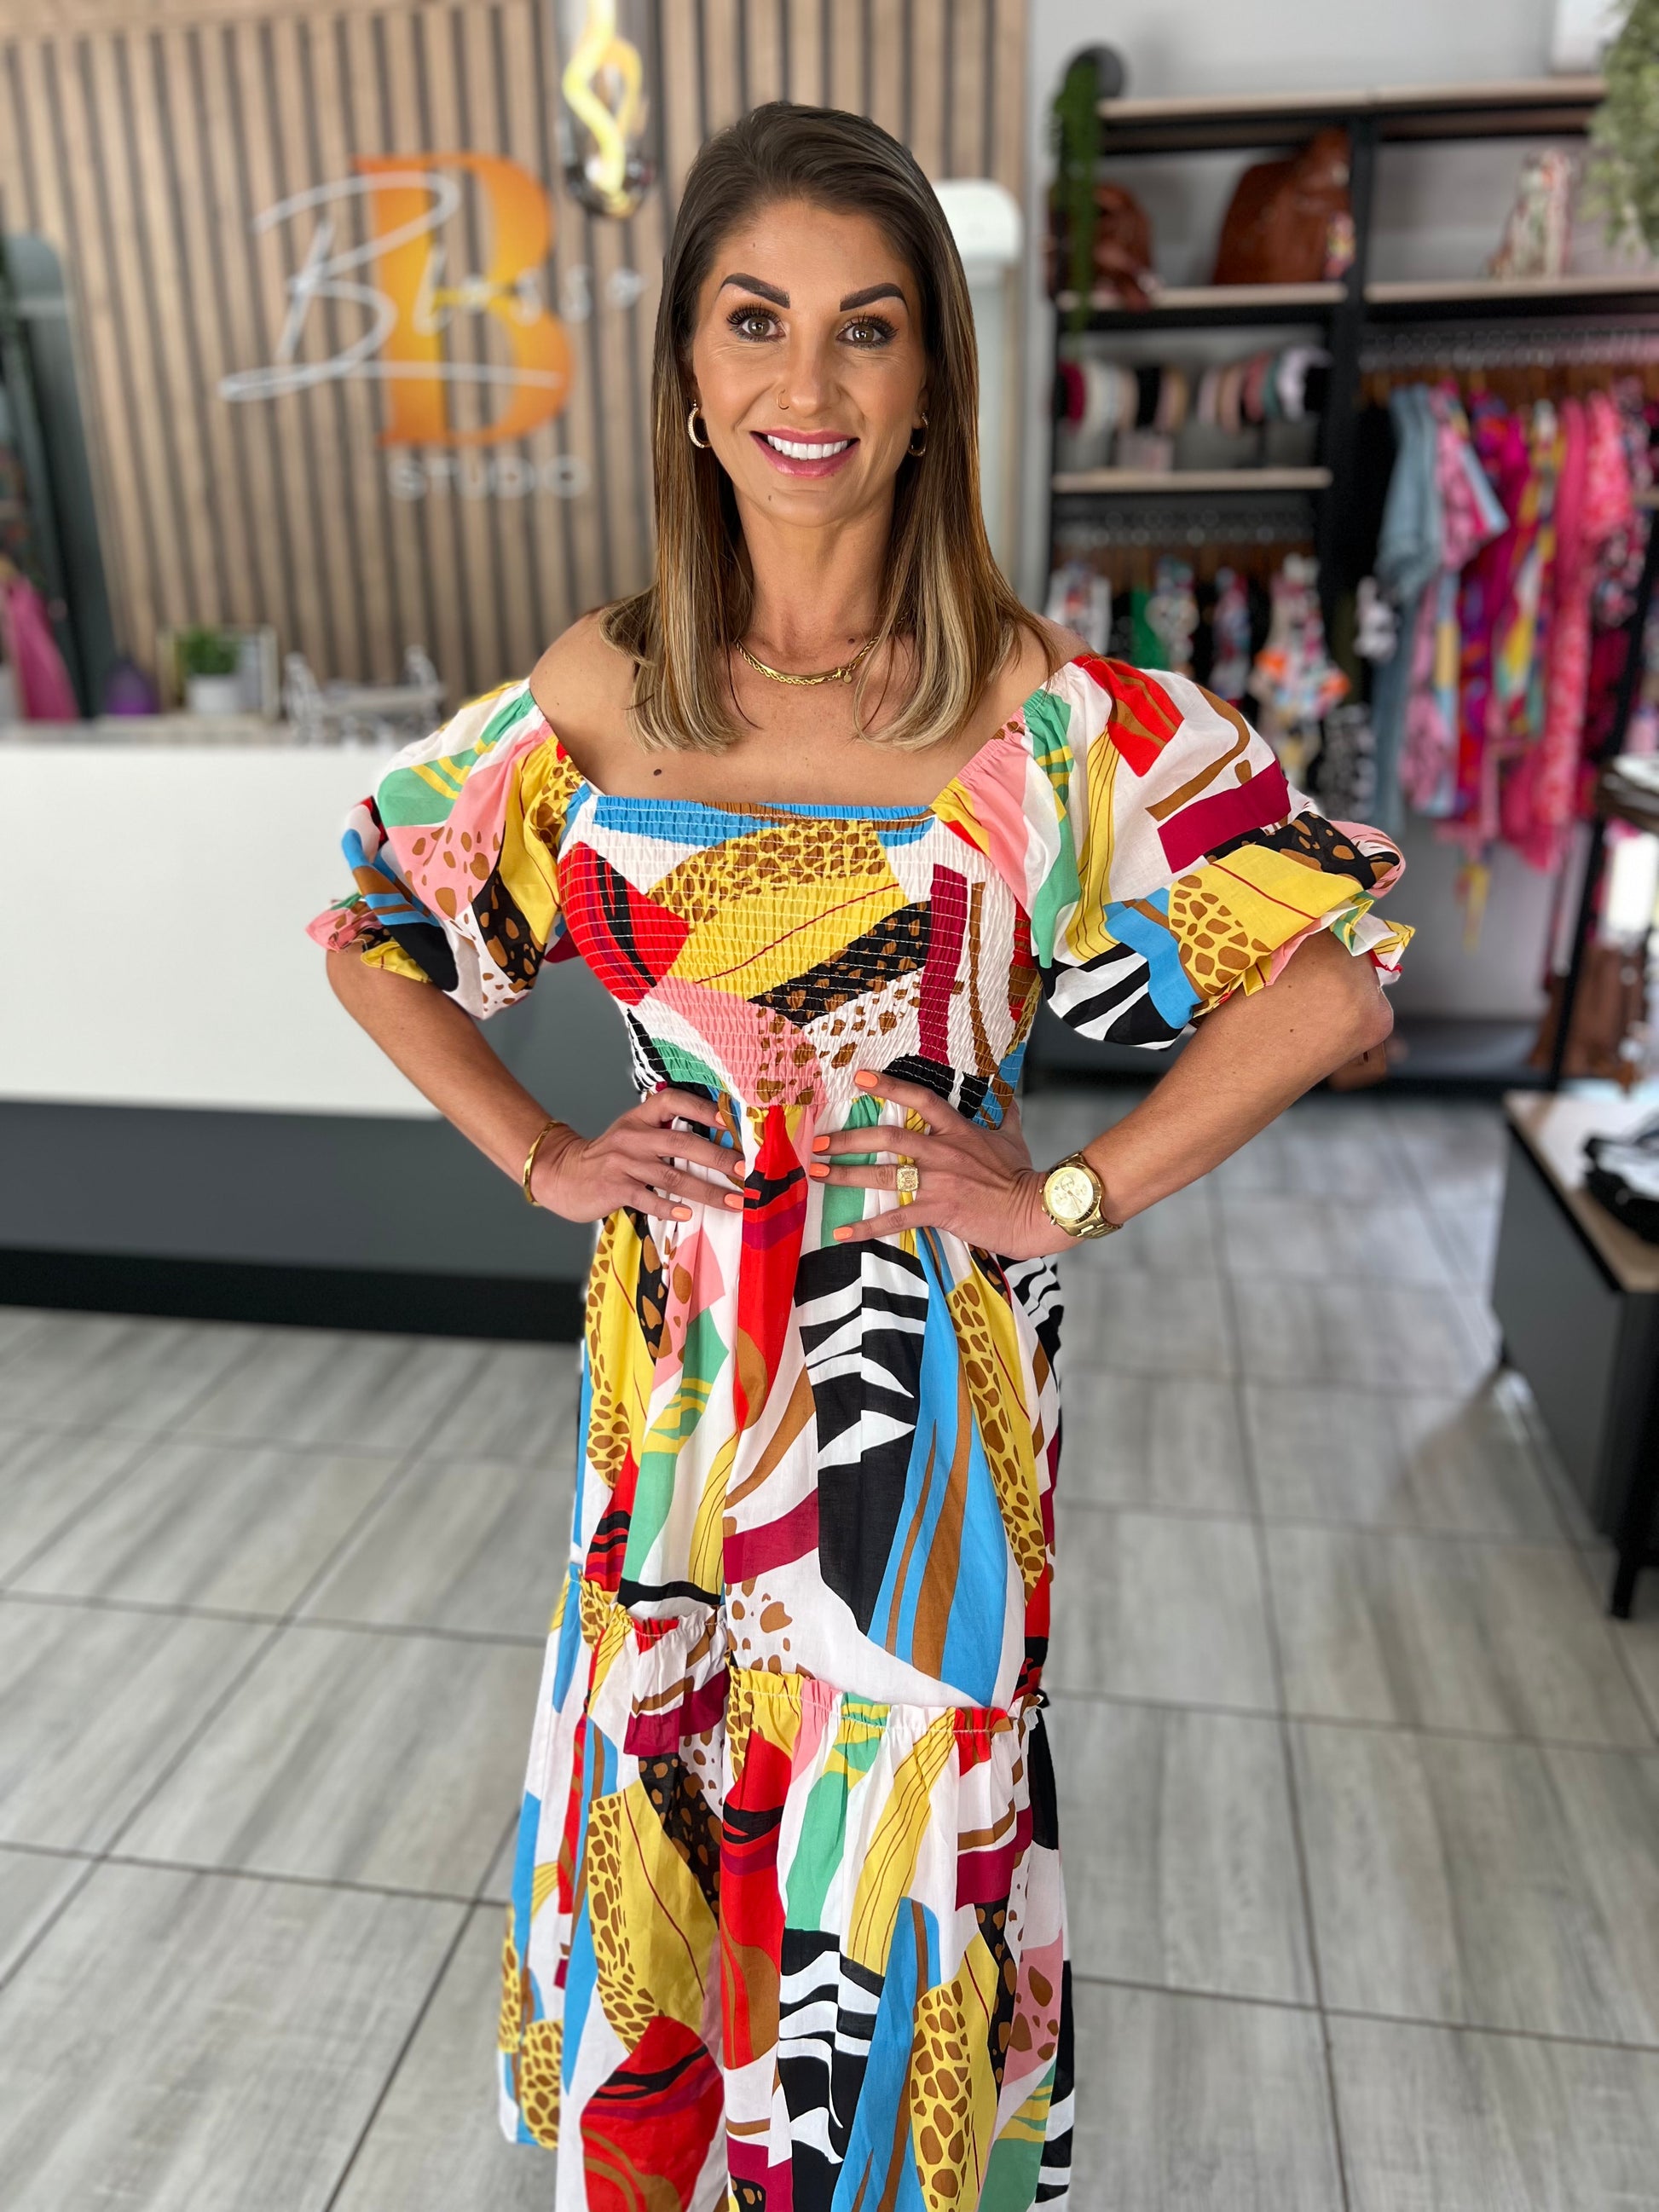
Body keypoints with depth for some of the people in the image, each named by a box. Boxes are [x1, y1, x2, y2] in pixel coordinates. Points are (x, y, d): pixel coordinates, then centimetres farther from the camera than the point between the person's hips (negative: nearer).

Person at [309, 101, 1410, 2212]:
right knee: (670, 1778, 20)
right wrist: (540, 1157, 0)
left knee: (895, 1808, 17)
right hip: (680, 1354, 3)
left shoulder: (1041, 710, -11)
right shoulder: (604, 688, -2)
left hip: (926, 1358, -2)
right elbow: (370, 927, 9)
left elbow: (1336, 972, -11)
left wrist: (1073, 1196, -13)